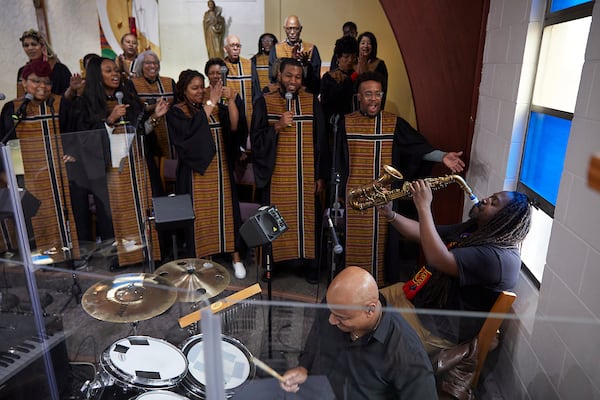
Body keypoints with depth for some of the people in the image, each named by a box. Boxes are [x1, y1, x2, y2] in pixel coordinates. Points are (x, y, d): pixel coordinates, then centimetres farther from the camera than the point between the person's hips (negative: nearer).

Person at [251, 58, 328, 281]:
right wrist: (277, 126, -18)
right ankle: (272, 261, 21)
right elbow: (256, 140, -2)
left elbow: (321, 141, 3)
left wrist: (321, 176, 0)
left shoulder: (312, 103, 3)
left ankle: (309, 262, 21)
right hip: (276, 175, 0)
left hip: (306, 175, 1)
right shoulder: (264, 103, 1)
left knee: (307, 217, 6)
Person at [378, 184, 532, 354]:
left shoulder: (500, 258, -25)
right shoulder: (470, 231, 6)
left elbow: (439, 260, -35)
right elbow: (422, 233, 8)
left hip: (436, 329, -9)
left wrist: (423, 206, -31)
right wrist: (390, 215, -9)